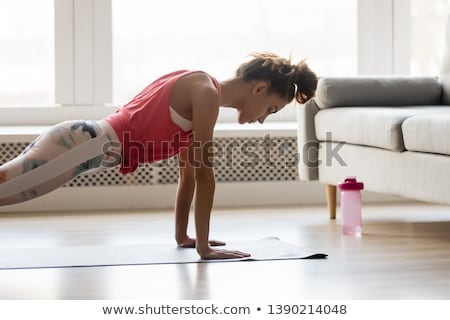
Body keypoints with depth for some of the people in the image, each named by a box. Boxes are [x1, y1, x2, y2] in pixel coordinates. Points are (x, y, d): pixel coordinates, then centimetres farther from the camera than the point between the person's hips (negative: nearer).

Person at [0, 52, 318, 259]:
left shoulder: (197, 91, 20)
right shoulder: (206, 92, -10)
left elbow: (188, 171, 26)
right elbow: (203, 172, -11)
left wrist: (182, 235, 29)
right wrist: (204, 246, -8)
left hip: (83, 140, 9)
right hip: (84, 146, -9)